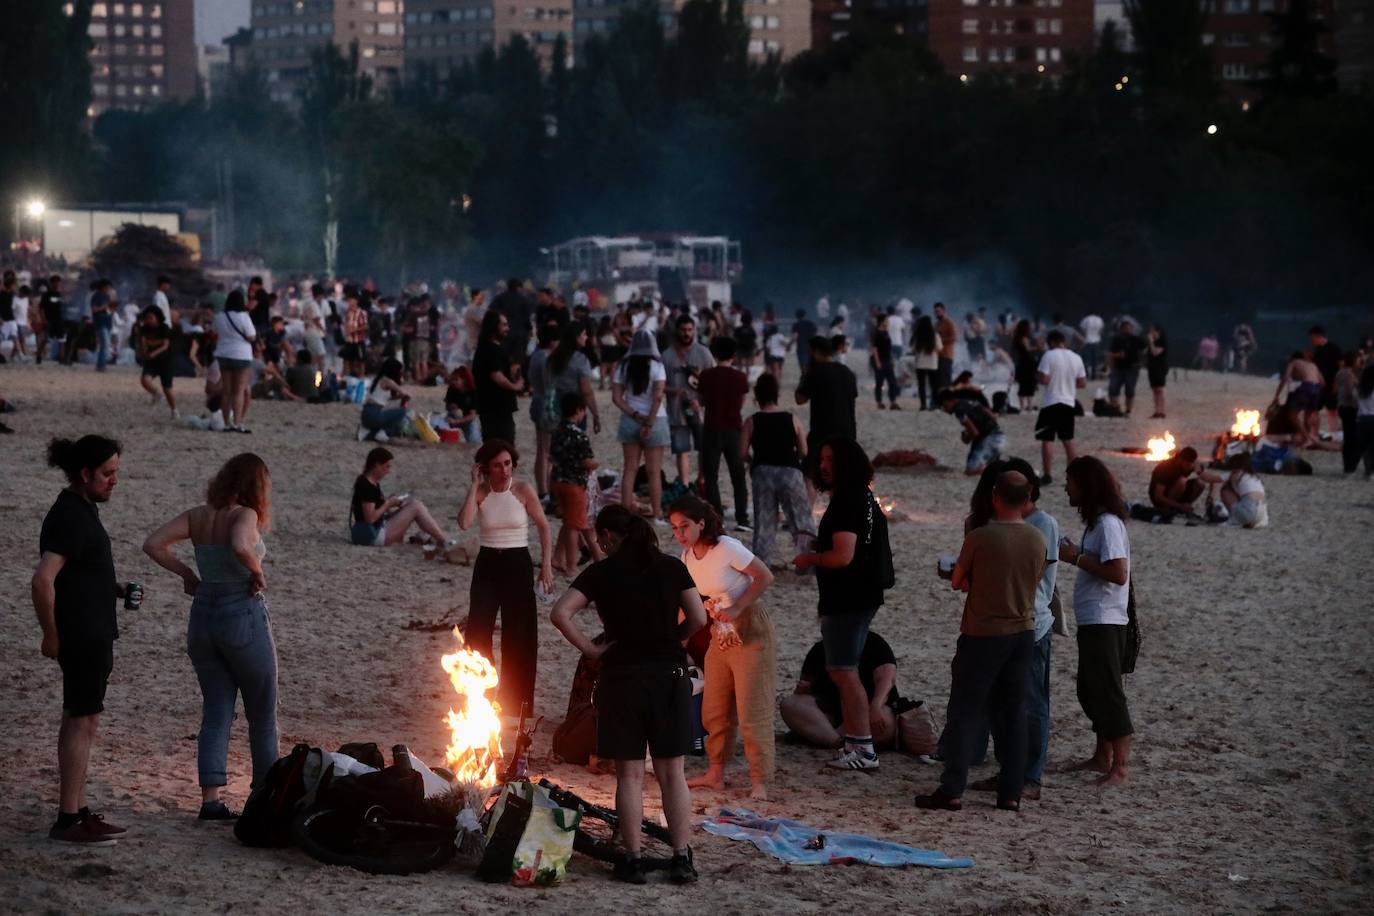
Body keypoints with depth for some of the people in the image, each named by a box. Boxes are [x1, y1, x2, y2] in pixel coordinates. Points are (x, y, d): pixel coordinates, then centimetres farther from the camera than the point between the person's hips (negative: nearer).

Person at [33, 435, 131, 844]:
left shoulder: (81, 511, 12)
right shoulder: (71, 517, -19)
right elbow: (43, 580, -26)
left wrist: (115, 589, 10)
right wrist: (52, 637, -19)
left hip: (93, 637, 10)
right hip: (83, 637, -10)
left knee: (78, 722, 14)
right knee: (82, 722, -5)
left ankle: (78, 812, 21)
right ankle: (68, 819, -1)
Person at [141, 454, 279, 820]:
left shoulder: (197, 516, 5)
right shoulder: (245, 515, -13)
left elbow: (152, 544, -1)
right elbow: (240, 547, -33)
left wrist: (185, 573, 4)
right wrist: (257, 572, -16)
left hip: (202, 616, 6)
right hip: (243, 615, -6)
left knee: (215, 712, 9)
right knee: (263, 714, 11)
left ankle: (210, 799, 1)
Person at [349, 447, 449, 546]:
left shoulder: (373, 483, 10)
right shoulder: (366, 486, -21)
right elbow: (370, 518, -25)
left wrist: (389, 501, 1)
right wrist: (388, 504, -13)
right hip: (372, 536, -10)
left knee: (414, 503, 11)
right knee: (416, 507, -10)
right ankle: (444, 542, -5)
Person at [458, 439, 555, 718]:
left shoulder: (523, 491, -6)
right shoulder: (480, 492, -3)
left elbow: (544, 527, 3)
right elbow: (464, 523, -21)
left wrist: (546, 565, -3)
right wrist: (475, 485, -18)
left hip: (518, 565, -1)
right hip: (487, 565, 1)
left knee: (518, 635, 3)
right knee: (477, 633, -3)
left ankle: (515, 703, 14)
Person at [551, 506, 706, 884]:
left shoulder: (602, 572, -3)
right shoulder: (672, 567, 2)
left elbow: (560, 614, -14)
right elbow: (698, 618, -2)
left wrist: (591, 649, -5)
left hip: (622, 678, -2)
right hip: (670, 675, 2)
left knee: (629, 774, 5)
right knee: (672, 772, 8)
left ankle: (632, 860, 6)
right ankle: (682, 858, 6)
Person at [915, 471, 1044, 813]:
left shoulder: (979, 538, -16)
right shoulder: (1037, 540, -2)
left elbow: (957, 582, -4)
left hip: (982, 634, -4)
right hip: (1023, 632, 5)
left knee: (965, 711, 2)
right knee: (1013, 713, 11)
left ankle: (952, 790, -1)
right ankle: (1011, 793, 11)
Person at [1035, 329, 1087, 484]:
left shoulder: (1049, 355, -11)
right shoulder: (1076, 358, 5)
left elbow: (1043, 379, -17)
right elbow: (1082, 383, 7)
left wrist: (1037, 374, 4)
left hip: (1051, 403, -5)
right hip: (1069, 403, 5)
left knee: (1047, 440, -2)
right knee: (1068, 440, 15)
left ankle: (1046, 475, -5)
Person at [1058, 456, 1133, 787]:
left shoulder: (1108, 523, -17)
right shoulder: (1096, 521, 15)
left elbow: (1118, 572, -24)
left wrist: (1077, 558, -18)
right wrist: (1076, 555, 5)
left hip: (1104, 622, -11)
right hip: (1092, 620, 11)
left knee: (1107, 692, -9)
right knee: (1091, 691, 18)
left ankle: (1120, 768, -7)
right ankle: (1103, 757, 29)